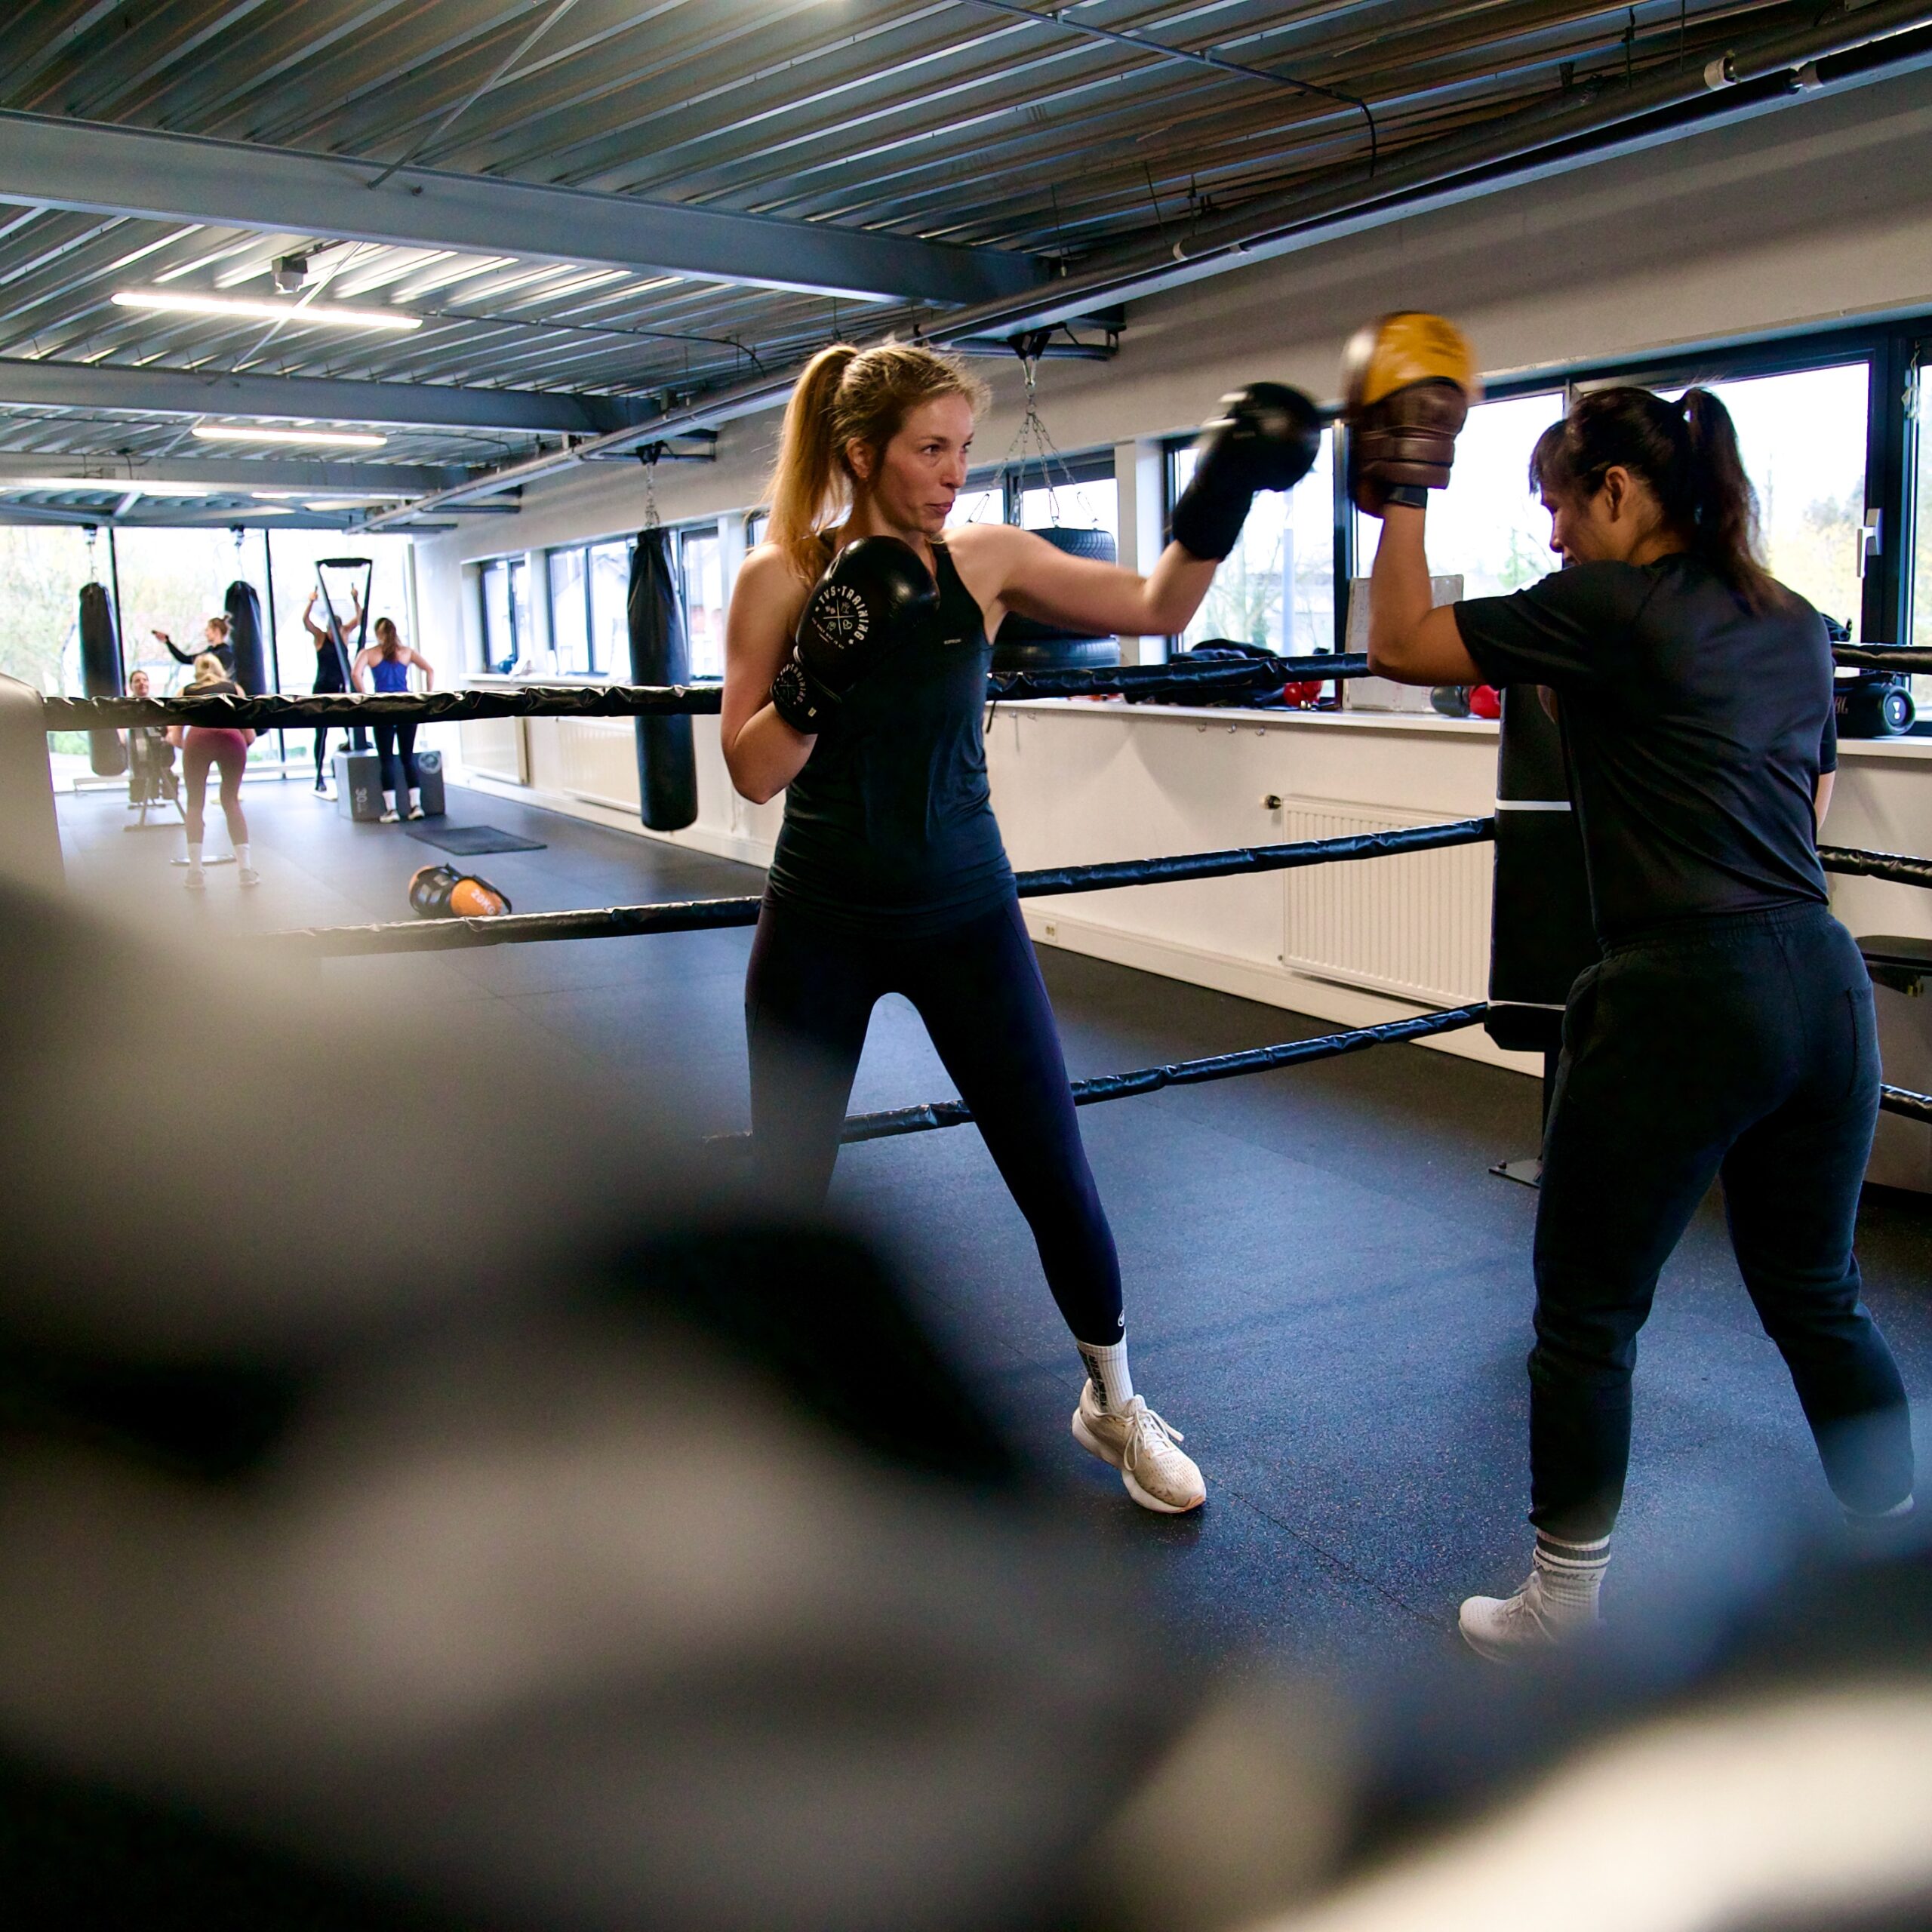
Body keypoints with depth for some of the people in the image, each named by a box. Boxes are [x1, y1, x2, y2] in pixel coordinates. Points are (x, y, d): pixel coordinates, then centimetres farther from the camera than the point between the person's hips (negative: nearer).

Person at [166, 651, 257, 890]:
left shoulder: (186, 691, 30)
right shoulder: (234, 687, 30)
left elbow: (176, 739, 23)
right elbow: (250, 736, 24)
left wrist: (171, 736, 46)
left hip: (198, 737, 0)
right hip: (231, 736, 1)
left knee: (195, 804, 14)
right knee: (231, 801, 16)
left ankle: (196, 873, 6)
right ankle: (245, 869, 8)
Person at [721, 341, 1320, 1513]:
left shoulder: (988, 561, -1)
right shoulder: (781, 578, -6)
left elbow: (1159, 608, -4)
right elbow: (752, 772, -11)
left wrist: (1225, 494, -15)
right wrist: (822, 669, -25)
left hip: (966, 915, 2)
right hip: (823, 924, -1)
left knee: (1059, 1180, 4)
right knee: (789, 1192, 10)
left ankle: (1115, 1405, 28)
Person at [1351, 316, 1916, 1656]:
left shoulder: (1607, 610, -7)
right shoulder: (1798, 625, 14)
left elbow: (1400, 644, 0)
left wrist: (1405, 495, 10)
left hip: (1683, 994, -7)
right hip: (1825, 985, 8)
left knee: (1588, 1314, 8)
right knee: (1818, 1298, 22)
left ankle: (1564, 1611, 20)